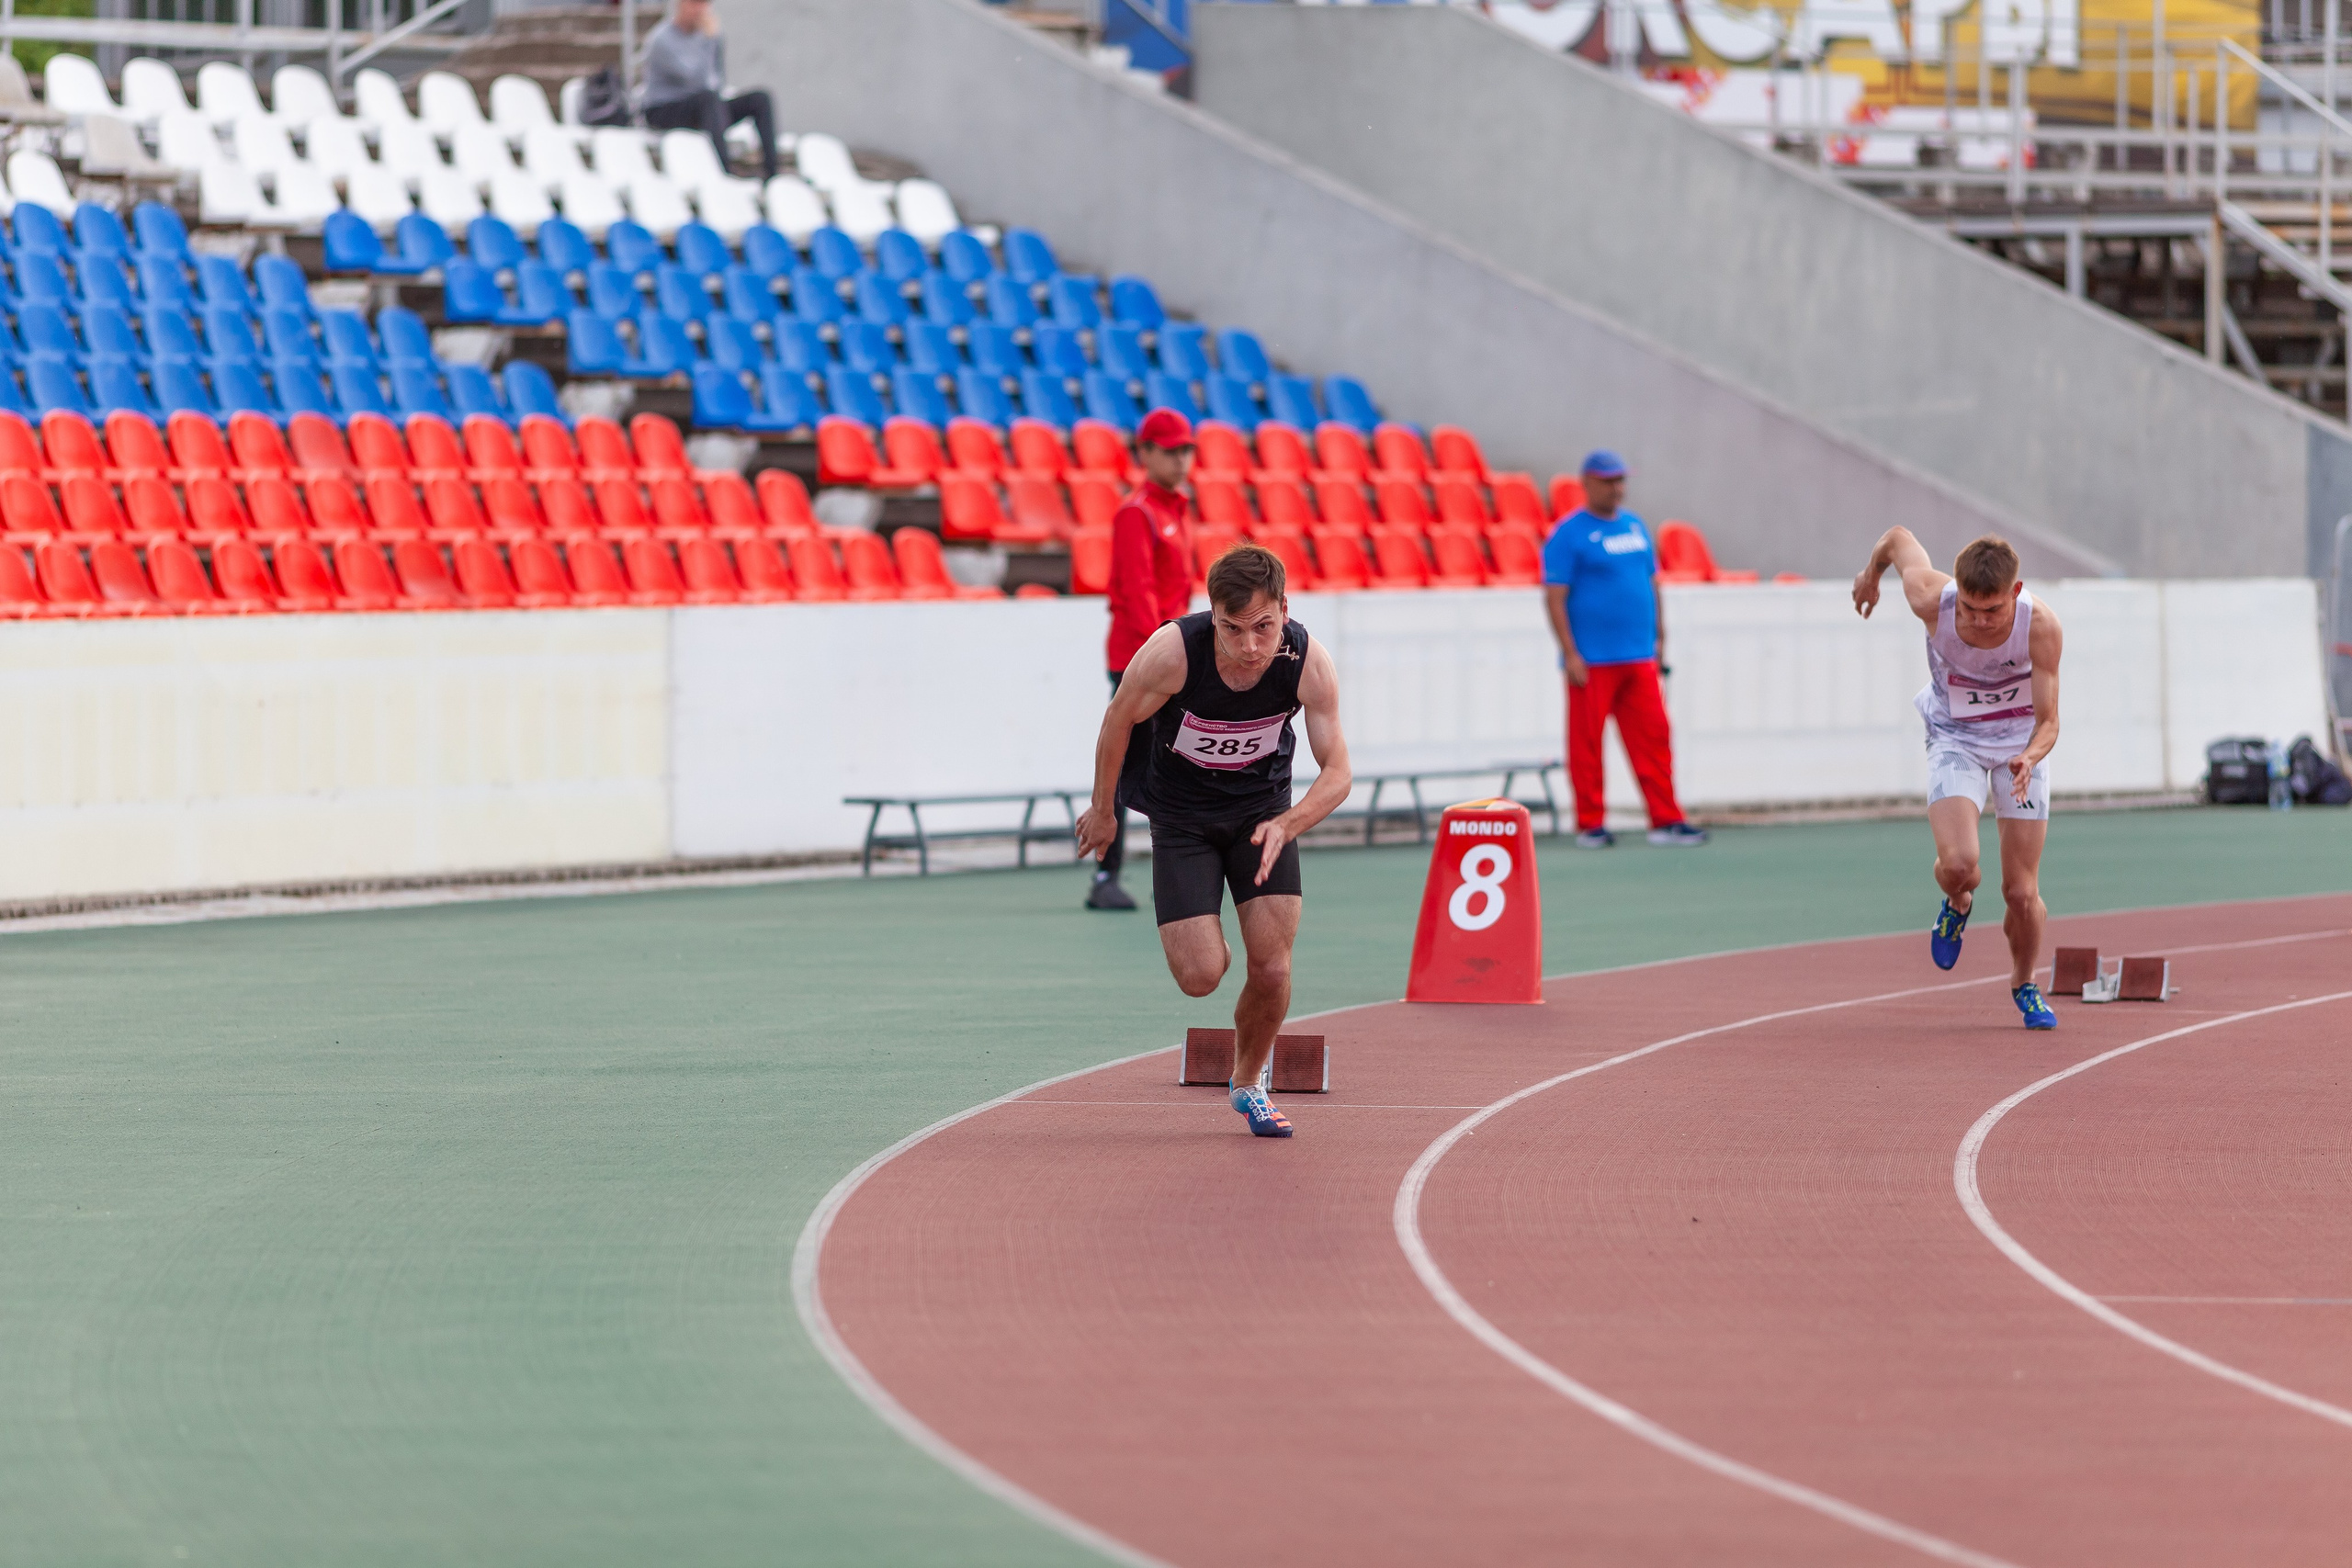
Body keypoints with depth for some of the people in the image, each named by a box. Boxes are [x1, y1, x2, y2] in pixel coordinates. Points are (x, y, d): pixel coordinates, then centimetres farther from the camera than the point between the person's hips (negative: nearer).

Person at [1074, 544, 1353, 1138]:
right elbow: (1119, 722, -10)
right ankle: (1203, 942, 27)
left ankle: (1249, 1082, 21)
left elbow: (1337, 771, -19)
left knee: (1272, 967, -8)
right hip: (1182, 815, -1)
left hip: (1263, 812, 1)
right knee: (1200, 976, -12)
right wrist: (1103, 810, 3)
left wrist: (1287, 824, -37)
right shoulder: (1172, 653, -31)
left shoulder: (1308, 662, -25)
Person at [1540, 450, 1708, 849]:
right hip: (1592, 662, -5)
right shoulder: (1569, 534, -4)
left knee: (1653, 739, 0)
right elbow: (1554, 597, -8)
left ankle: (1666, 820, 1)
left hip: (1639, 659, 5)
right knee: (1586, 742, -1)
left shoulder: (1635, 527, 15)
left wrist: (1660, 637, 16)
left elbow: (1652, 582, 22)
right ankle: (1591, 825, 5)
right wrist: (1570, 654, -14)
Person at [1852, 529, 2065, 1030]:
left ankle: (2024, 984, 30)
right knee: (1957, 865, -24)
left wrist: (2030, 758, -47)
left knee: (2022, 894, -1)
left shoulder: (2041, 627, -31)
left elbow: (2048, 722, -24)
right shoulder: (1933, 601, -29)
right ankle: (1957, 905, 15)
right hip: (1955, 739, 0)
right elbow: (1899, 537, -8)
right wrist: (1870, 575, 14)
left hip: (2021, 743, 0)